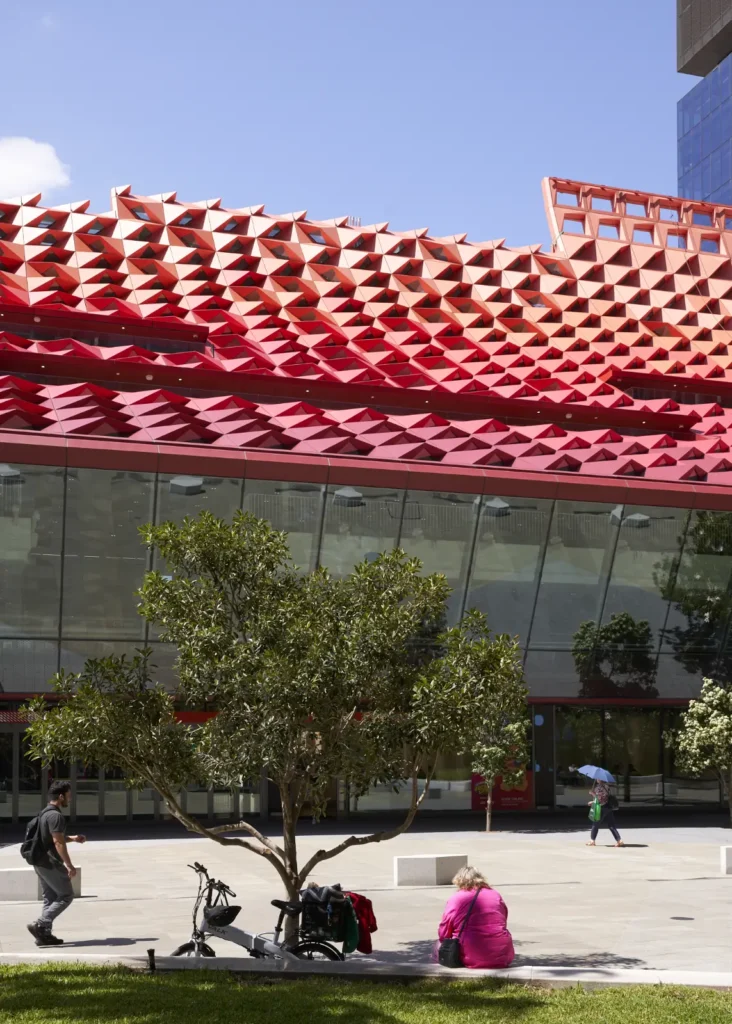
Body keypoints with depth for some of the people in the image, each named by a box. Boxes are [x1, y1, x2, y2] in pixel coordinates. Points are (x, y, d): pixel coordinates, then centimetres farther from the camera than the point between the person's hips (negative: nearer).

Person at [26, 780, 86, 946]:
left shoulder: (45, 813, 14)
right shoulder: (55, 816, -17)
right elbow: (58, 842, -22)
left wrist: (73, 838, 20)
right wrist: (69, 865, -21)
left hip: (41, 862, 10)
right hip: (51, 863, -10)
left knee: (50, 898, 13)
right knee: (66, 895, -1)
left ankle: (45, 935, 10)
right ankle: (40, 925, -9)